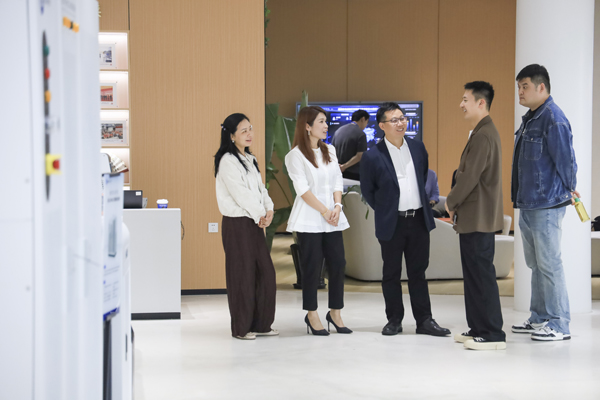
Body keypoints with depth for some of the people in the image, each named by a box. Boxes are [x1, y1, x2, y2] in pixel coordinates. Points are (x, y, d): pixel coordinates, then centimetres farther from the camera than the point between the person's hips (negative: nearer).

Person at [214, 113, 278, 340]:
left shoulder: (249, 159, 16)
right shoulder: (227, 161, -11)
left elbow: (260, 187, 15)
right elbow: (239, 193, -17)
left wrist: (268, 210, -2)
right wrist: (259, 214, -11)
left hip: (255, 223, 8)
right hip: (237, 223, -8)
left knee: (266, 272, 7)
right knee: (242, 275, -3)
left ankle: (260, 324, 17)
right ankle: (241, 328, 7)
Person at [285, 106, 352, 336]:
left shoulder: (329, 151, 14)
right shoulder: (296, 155, -6)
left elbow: (337, 182, 10)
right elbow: (303, 189, -11)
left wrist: (337, 207, -5)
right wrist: (324, 211, -12)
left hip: (332, 219, 6)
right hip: (309, 219, -6)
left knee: (338, 264, 3)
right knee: (312, 267, -1)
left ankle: (335, 313, 15)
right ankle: (312, 315, 10)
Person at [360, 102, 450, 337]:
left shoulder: (417, 148, 5)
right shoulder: (373, 157, -9)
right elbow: (367, 190, 1)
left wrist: (420, 201, 14)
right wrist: (384, 210, 5)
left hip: (419, 220, 3)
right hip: (392, 223, -3)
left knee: (418, 272, 9)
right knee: (391, 274, 7)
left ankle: (424, 320, 13)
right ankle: (394, 320, 17)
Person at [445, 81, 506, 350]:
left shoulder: (484, 136, -18)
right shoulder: (483, 132, 16)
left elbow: (470, 176, -21)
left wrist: (451, 202, -8)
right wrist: (456, 203, 11)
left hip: (479, 218, -11)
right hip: (475, 216, 11)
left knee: (482, 274, -7)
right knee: (474, 274, 15)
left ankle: (493, 335, -3)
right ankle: (478, 328, 22)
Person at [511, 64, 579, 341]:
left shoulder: (554, 119, -16)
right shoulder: (529, 119, 15)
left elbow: (565, 160, -16)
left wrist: (566, 192, -6)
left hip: (546, 206, -10)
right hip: (527, 204, 10)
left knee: (549, 264, -6)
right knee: (535, 265, 15)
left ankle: (559, 325, 0)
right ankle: (539, 319, 24)